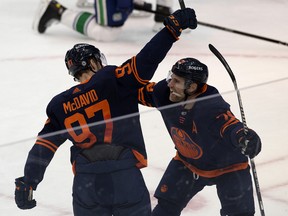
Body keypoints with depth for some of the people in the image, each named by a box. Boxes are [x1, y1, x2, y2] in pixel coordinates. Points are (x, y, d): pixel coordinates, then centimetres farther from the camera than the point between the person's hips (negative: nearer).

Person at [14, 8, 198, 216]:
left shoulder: (60, 106, 10)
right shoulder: (113, 81, -3)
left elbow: (43, 146, 7)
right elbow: (146, 60, -14)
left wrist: (27, 182, 11)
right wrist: (173, 27, -13)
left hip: (86, 185, 3)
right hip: (126, 181, -3)